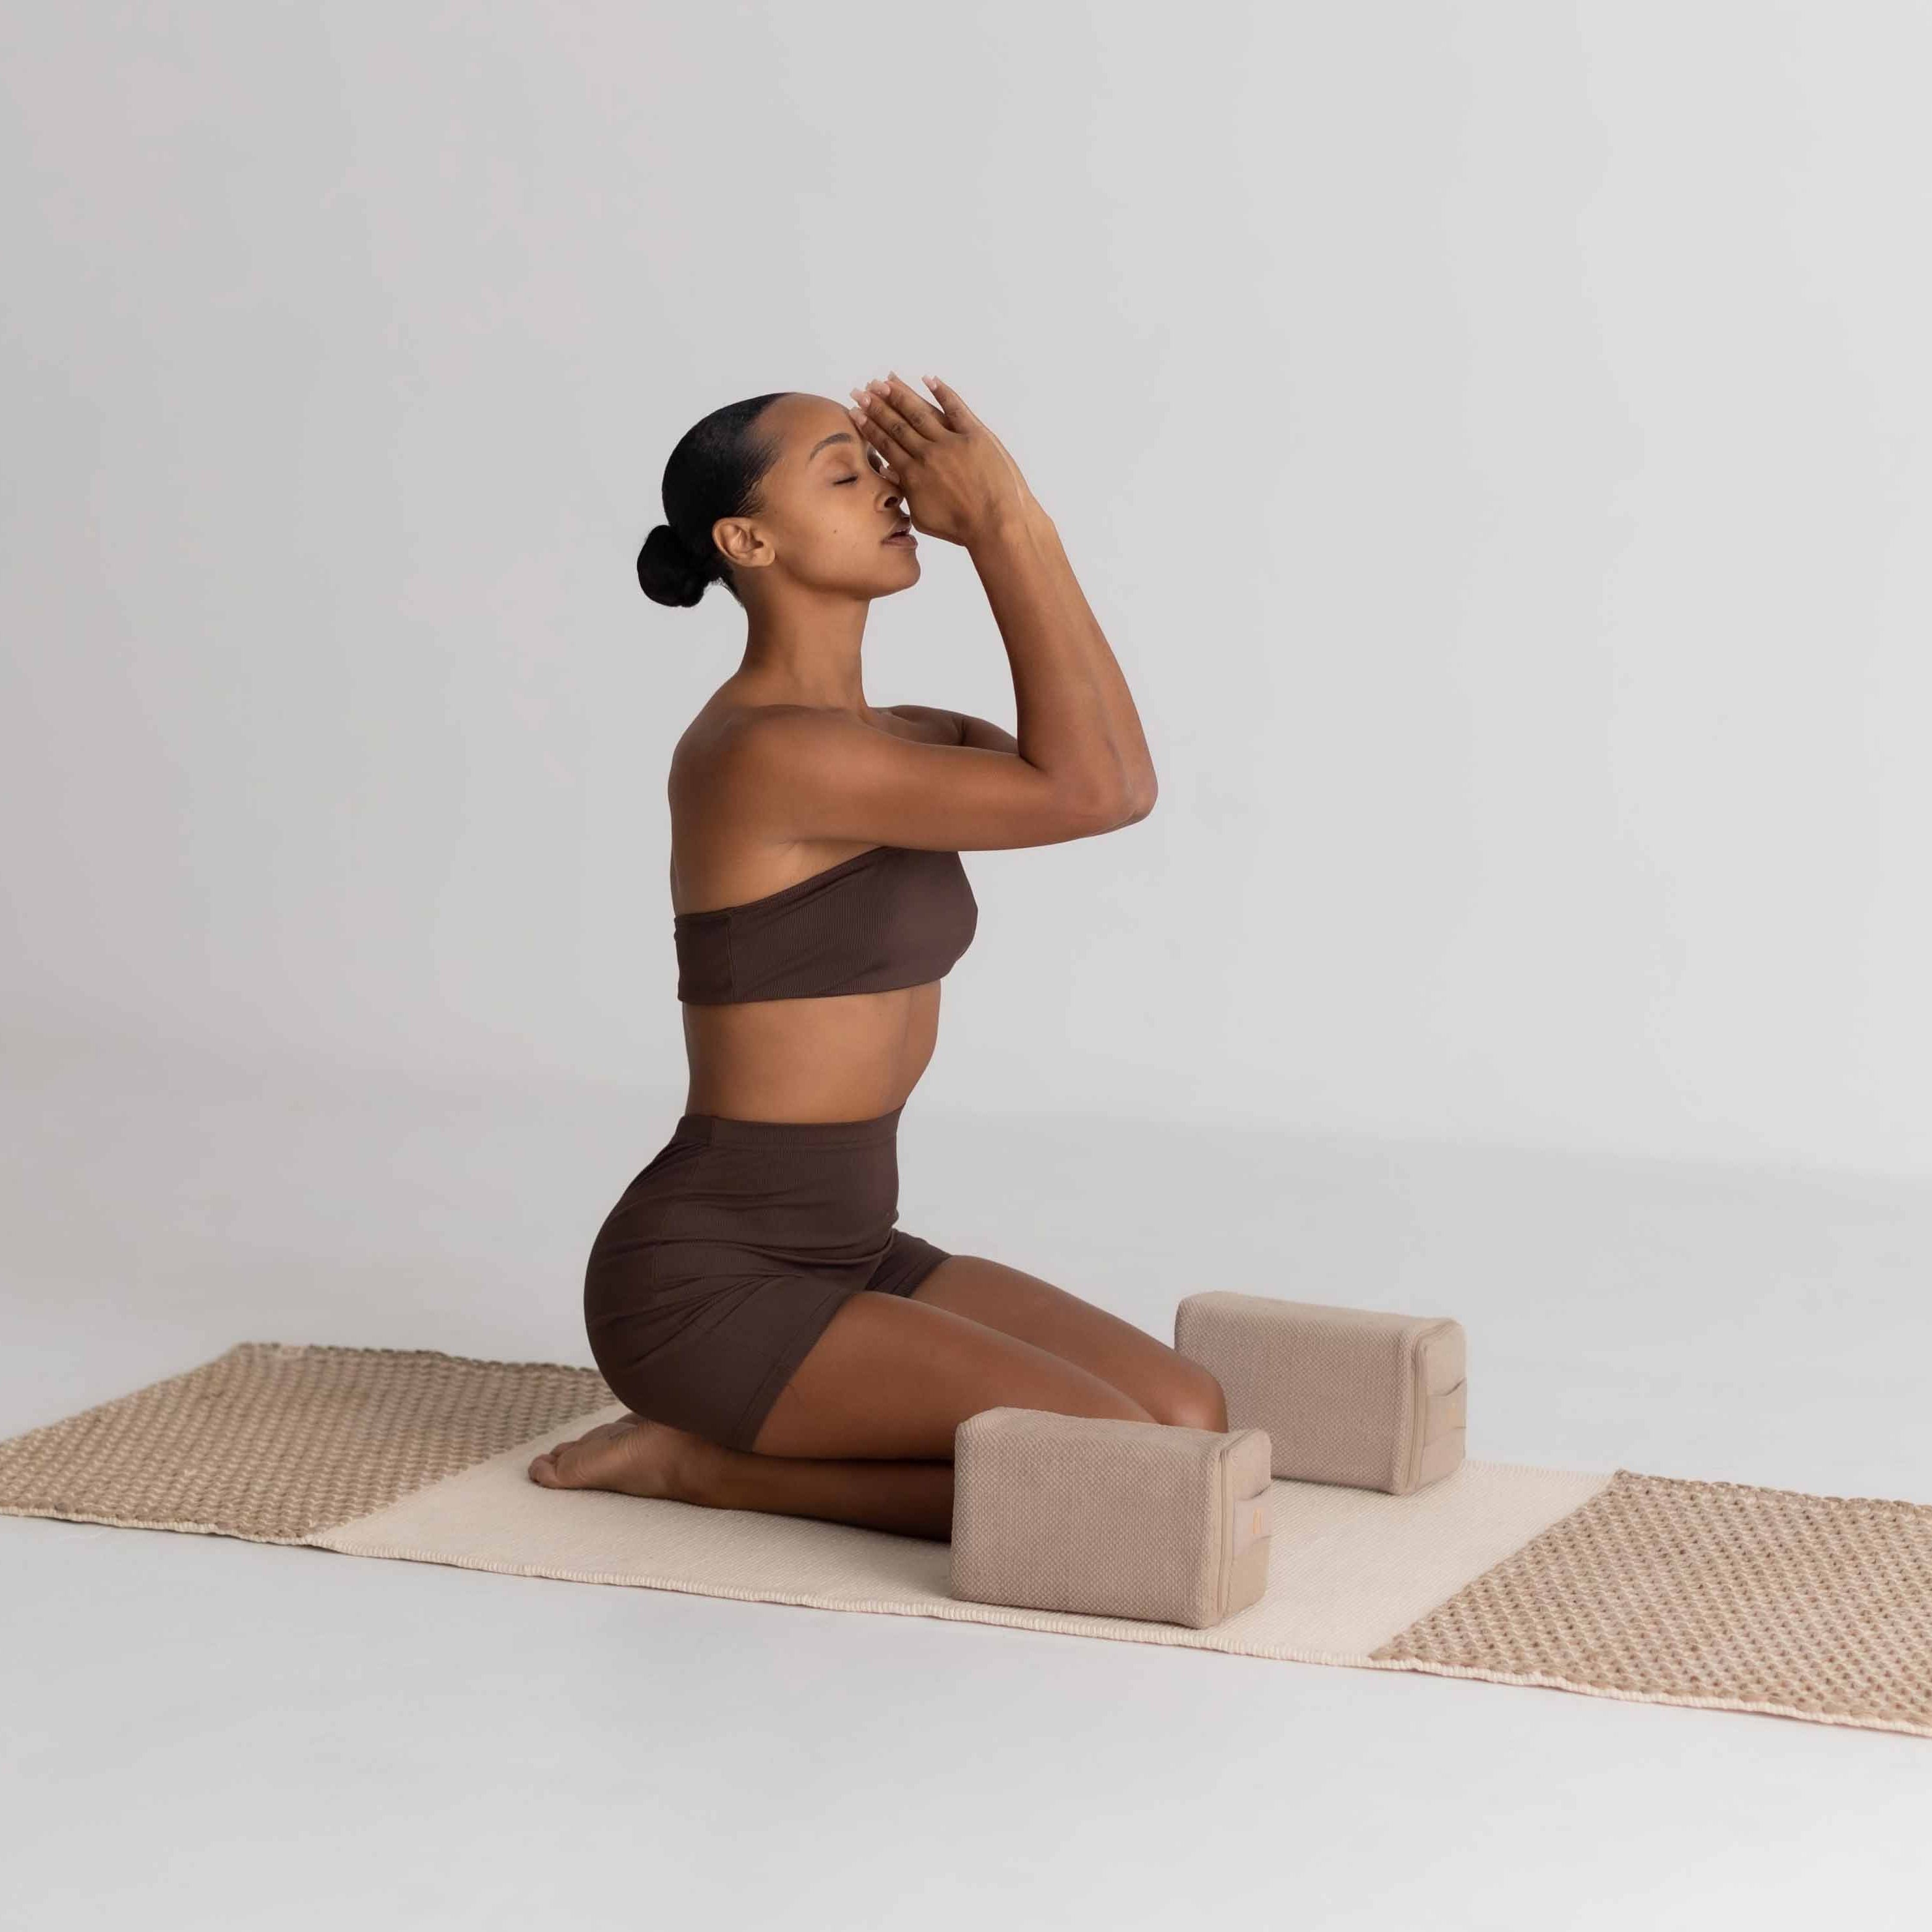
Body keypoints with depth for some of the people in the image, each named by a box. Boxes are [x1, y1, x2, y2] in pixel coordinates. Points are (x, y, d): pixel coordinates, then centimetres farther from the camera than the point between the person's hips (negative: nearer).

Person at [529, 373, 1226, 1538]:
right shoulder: (763, 749, -20)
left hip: (840, 1259, 9)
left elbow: (1123, 785, 0)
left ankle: (730, 1439, 10)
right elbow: (1085, 793, -22)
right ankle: (701, 1461, -2)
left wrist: (1023, 528, -4)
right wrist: (1000, 524, -18)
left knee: (1191, 1418, 0)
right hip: (708, 1287, -9)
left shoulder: (881, 741, 10)